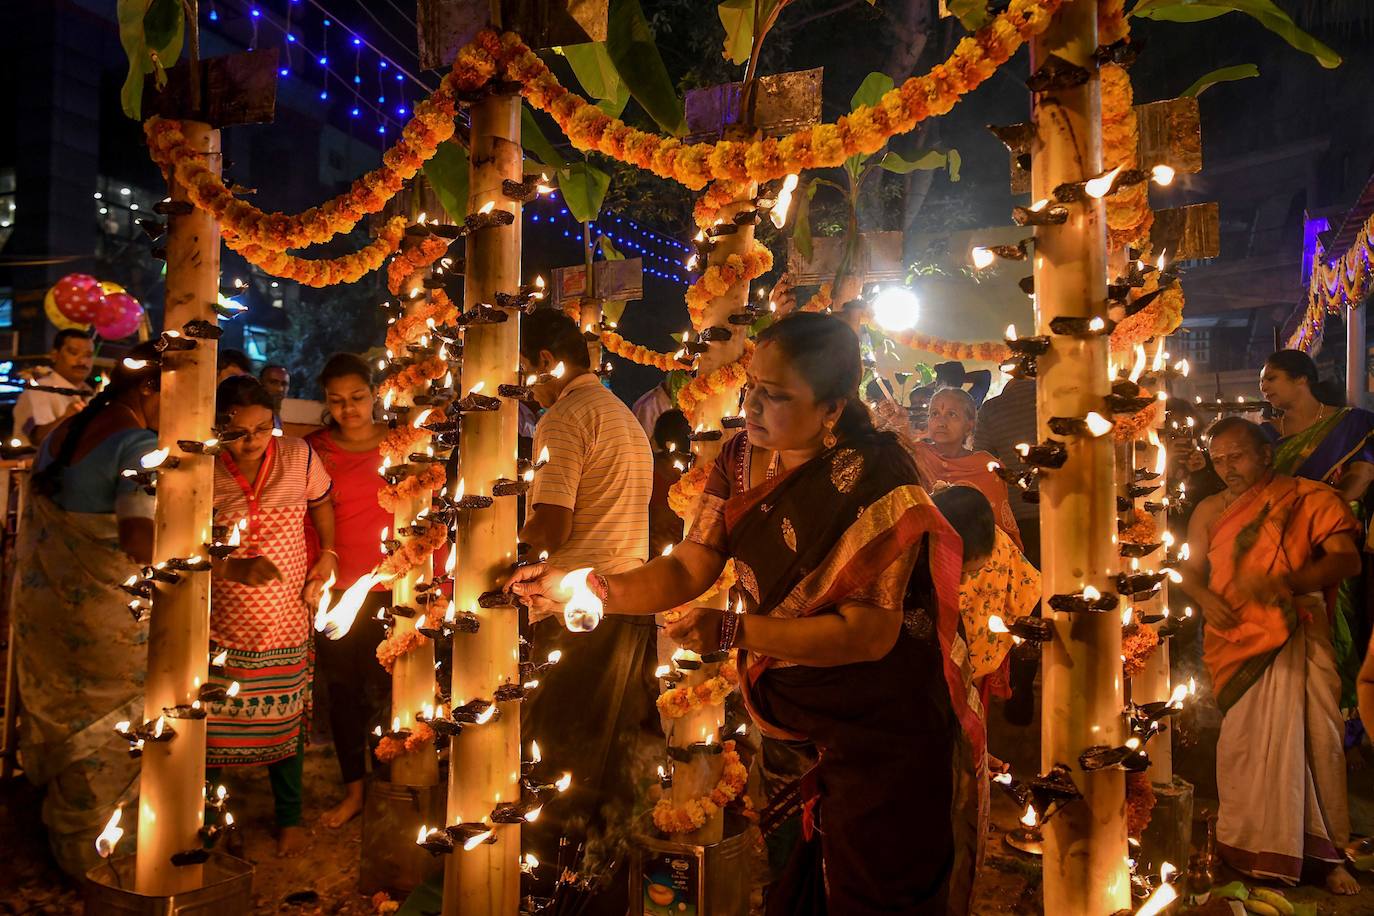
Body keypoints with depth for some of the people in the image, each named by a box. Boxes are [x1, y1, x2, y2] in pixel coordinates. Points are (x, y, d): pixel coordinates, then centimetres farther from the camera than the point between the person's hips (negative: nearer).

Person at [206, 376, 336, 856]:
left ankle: (289, 815, 33)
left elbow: (322, 506, 10)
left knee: (283, 718, 14)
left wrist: (327, 557, -2)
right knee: (215, 719, 9)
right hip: (223, 621, -1)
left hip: (285, 620, 1)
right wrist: (233, 569, -22)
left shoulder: (298, 456, -8)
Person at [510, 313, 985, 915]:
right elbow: (688, 570, -5)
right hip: (780, 706, 6)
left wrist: (734, 630, -29)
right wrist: (588, 588, -19)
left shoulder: (875, 480, -23)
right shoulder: (741, 458, -3)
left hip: (876, 728, -5)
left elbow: (867, 633, -24)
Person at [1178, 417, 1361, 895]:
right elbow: (1192, 569, 15)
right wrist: (1206, 598, -8)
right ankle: (1249, 843, 15)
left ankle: (1325, 852, 9)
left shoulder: (1308, 499, 1)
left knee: (1308, 735, -4)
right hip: (1235, 640, 2)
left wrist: (1284, 581, -25)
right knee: (1245, 741, 2)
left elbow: (1347, 558, -9)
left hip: (1294, 635, -2)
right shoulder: (1209, 511, 10)